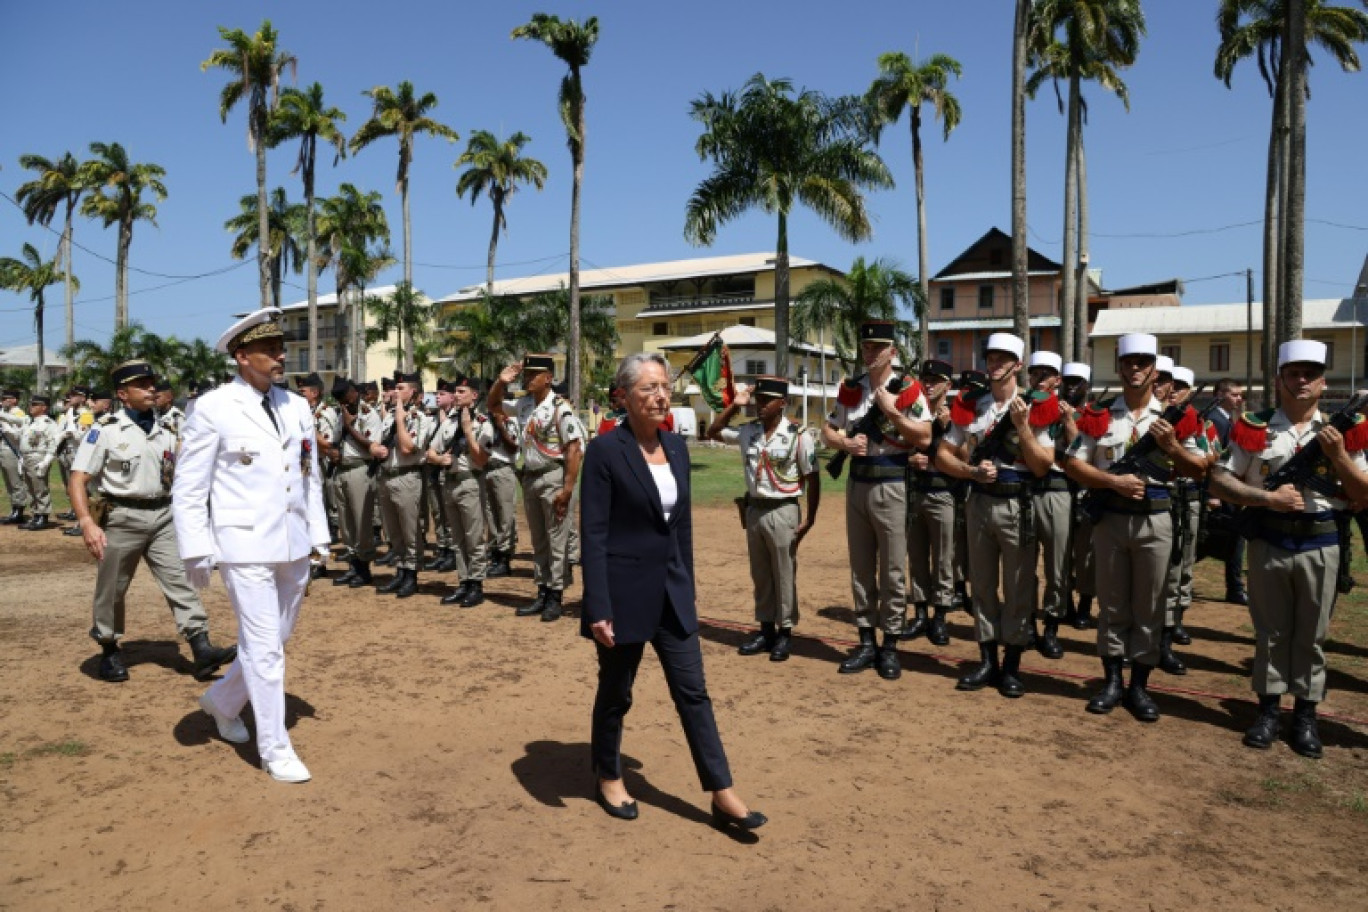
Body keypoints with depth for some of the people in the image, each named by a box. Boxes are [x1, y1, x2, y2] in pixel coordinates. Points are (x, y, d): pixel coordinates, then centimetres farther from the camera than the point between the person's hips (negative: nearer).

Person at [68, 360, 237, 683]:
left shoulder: (165, 432, 9)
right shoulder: (105, 431, -7)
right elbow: (77, 480, -11)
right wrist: (87, 523, -24)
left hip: (163, 515, 4)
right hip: (122, 517, -4)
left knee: (180, 579, -5)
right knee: (111, 589, 9)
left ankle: (202, 649, -8)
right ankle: (109, 651, 28)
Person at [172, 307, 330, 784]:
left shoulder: (297, 407, 7)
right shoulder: (213, 409, -8)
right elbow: (188, 488, -5)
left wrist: (318, 536, 11)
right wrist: (195, 551, -9)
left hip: (293, 546, 6)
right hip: (245, 546, -6)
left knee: (276, 640, 17)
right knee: (263, 647, -2)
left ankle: (223, 700, 43)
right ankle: (275, 749, 12)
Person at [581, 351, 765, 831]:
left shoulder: (676, 445, 6)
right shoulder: (605, 450, -14)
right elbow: (594, 534, -15)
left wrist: (687, 586, 14)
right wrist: (598, 608, -18)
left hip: (671, 592, 6)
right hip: (624, 592, -5)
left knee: (693, 692, 8)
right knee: (616, 692, 13)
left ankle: (722, 794, 15)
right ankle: (608, 778, 35)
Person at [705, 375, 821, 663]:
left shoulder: (799, 435, -11)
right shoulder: (748, 431, 4)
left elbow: (812, 478, -8)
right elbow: (712, 432, 14)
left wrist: (809, 519, -11)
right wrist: (734, 405, 3)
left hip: (782, 512, -5)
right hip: (754, 510, 6)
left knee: (784, 576, 3)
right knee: (760, 576, 13)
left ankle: (785, 633, 15)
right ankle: (766, 630, 25)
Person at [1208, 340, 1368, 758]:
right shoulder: (1255, 427, -2)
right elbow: (1219, 480, -3)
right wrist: (1267, 498, -16)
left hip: (1321, 545, 1)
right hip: (1269, 542, -1)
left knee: (1311, 634, 10)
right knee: (1271, 630, 10)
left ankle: (1306, 716, 22)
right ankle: (1269, 710, 22)